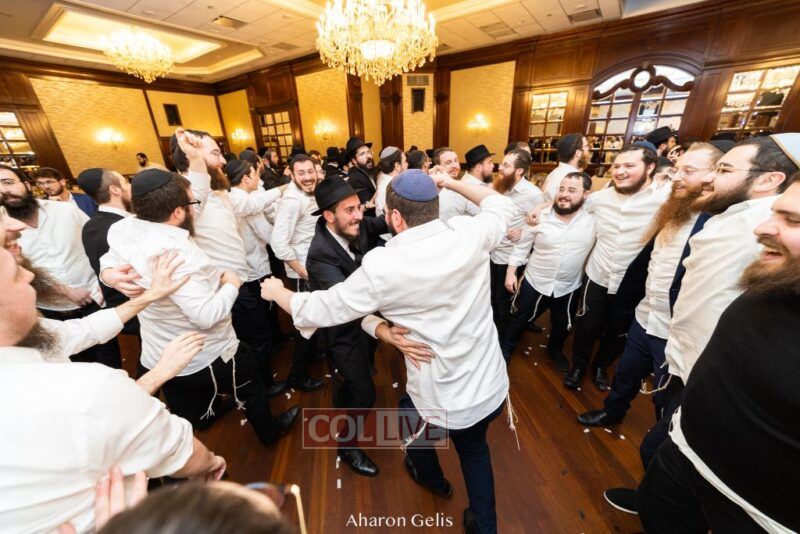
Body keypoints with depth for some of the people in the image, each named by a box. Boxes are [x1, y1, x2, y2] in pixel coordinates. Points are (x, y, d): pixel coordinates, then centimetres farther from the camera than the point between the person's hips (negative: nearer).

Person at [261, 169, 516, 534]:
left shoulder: (383, 266, -26)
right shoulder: (469, 233, -14)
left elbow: (318, 310, -14)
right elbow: (502, 205, 10)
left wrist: (276, 291, 6)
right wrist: (449, 182, 12)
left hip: (444, 400, -3)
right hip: (492, 385, 4)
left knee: (410, 418, 34)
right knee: (474, 447, 34)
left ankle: (432, 479, 64)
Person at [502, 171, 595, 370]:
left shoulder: (594, 220, -11)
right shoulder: (541, 217, -12)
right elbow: (522, 246, -5)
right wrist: (511, 272, -6)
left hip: (568, 287, 2)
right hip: (534, 282, -1)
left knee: (562, 326, 24)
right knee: (520, 320, 17)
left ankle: (555, 350, 56)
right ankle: (505, 348, 43)